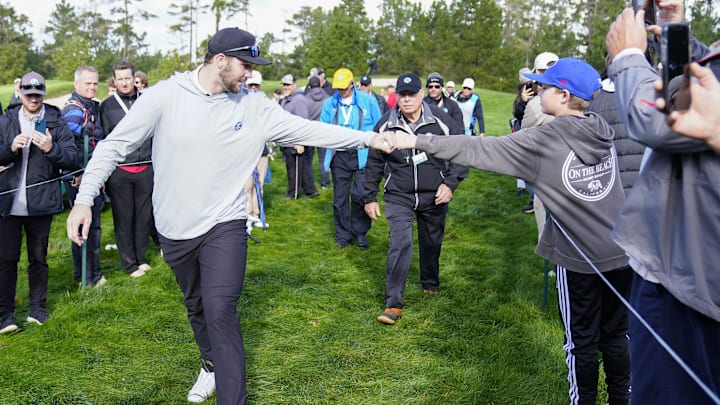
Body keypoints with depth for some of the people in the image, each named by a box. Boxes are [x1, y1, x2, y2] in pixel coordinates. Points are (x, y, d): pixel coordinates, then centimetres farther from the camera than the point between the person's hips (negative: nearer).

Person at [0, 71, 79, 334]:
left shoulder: (56, 123, 1)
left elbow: (74, 160, -5)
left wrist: (51, 148, -22)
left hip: (41, 202, -1)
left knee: (38, 257, 11)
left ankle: (37, 307, 24)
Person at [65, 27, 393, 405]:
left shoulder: (253, 107, -7)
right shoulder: (164, 96, -13)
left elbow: (308, 129, -6)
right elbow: (114, 144, -9)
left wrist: (368, 138, -12)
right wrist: (84, 198, -17)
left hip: (225, 226, -1)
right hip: (174, 230, 1)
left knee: (221, 312, -15)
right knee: (196, 307, 21)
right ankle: (211, 366, 48)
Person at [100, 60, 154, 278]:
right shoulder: (107, 106, 3)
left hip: (146, 168, 2)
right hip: (119, 171, -2)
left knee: (144, 215, 7)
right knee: (123, 218, 3)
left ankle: (140, 258, 21)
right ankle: (129, 263, 12)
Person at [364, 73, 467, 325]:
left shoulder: (441, 121, -10)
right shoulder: (386, 125, -7)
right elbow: (374, 163, 4)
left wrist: (450, 183, -13)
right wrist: (370, 197, 6)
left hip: (434, 196, 1)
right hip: (398, 197, -1)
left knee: (432, 243, 17)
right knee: (400, 244, -14)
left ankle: (430, 284, 44)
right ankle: (393, 304, -9)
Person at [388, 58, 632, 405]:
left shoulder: (544, 141, -16)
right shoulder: (603, 130, 0)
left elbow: (478, 151, -16)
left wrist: (418, 141, -12)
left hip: (580, 258, -5)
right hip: (623, 252, 5)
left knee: (582, 340, 11)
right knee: (617, 334, 18)